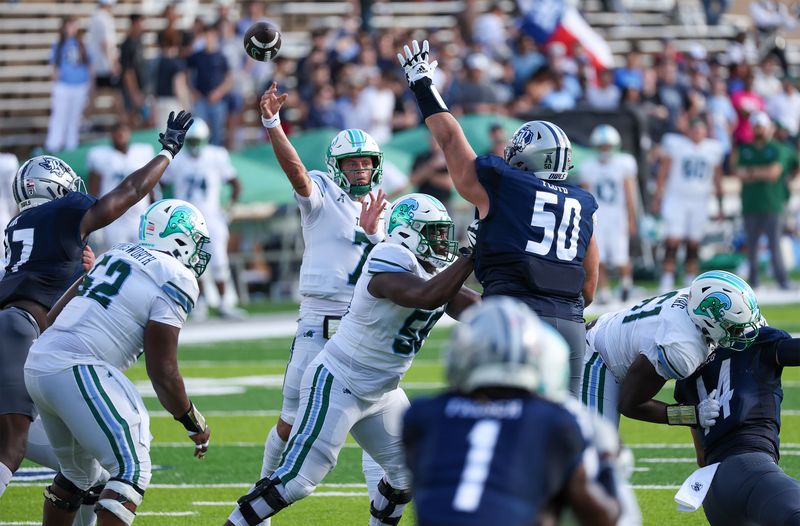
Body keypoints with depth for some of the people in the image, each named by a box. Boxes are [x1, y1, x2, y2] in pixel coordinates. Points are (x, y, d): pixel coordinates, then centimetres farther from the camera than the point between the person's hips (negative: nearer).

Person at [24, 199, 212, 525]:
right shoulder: (176, 282, -5)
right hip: (79, 372, -9)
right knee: (132, 470, -9)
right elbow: (163, 374, -6)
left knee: (79, 471, 23)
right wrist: (195, 425, 7)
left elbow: (55, 314, 23)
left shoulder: (117, 254, 19)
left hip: (37, 363, 9)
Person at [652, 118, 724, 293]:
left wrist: (720, 204, 16)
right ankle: (666, 283, -8)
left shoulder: (713, 149, 7)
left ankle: (690, 283, 13)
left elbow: (717, 178, 16)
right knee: (673, 243, -10)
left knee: (693, 246, 5)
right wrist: (658, 196, -1)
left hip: (700, 202, 3)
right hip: (676, 199, -3)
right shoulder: (675, 144, -2)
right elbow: (664, 171, 2)